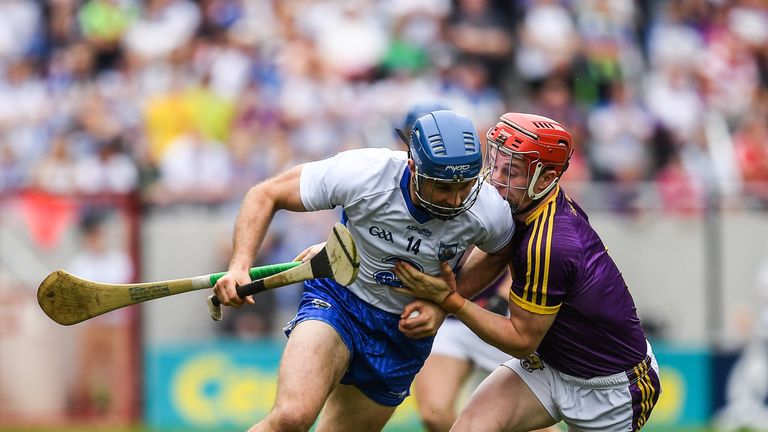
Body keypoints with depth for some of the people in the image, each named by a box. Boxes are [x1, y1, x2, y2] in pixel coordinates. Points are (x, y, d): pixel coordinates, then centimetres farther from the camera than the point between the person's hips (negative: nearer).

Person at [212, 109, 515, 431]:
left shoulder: (490, 211, -21)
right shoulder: (361, 173, -28)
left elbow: (499, 255, 5)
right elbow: (266, 195, -14)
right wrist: (239, 267, -29)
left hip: (405, 329, 3)